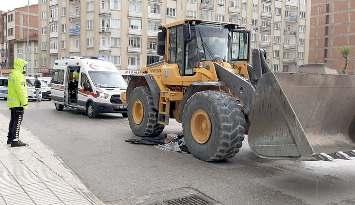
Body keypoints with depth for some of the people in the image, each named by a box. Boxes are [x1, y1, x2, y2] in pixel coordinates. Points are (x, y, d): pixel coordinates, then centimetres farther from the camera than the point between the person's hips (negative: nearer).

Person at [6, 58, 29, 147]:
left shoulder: (12, 75, 18)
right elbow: (20, 90, -22)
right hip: (18, 103, -11)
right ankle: (15, 140, -8)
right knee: (17, 121, -8)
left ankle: (10, 138, 25)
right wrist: (24, 102, -20)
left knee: (13, 120, 17)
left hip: (12, 103, 11)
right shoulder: (18, 75, -16)